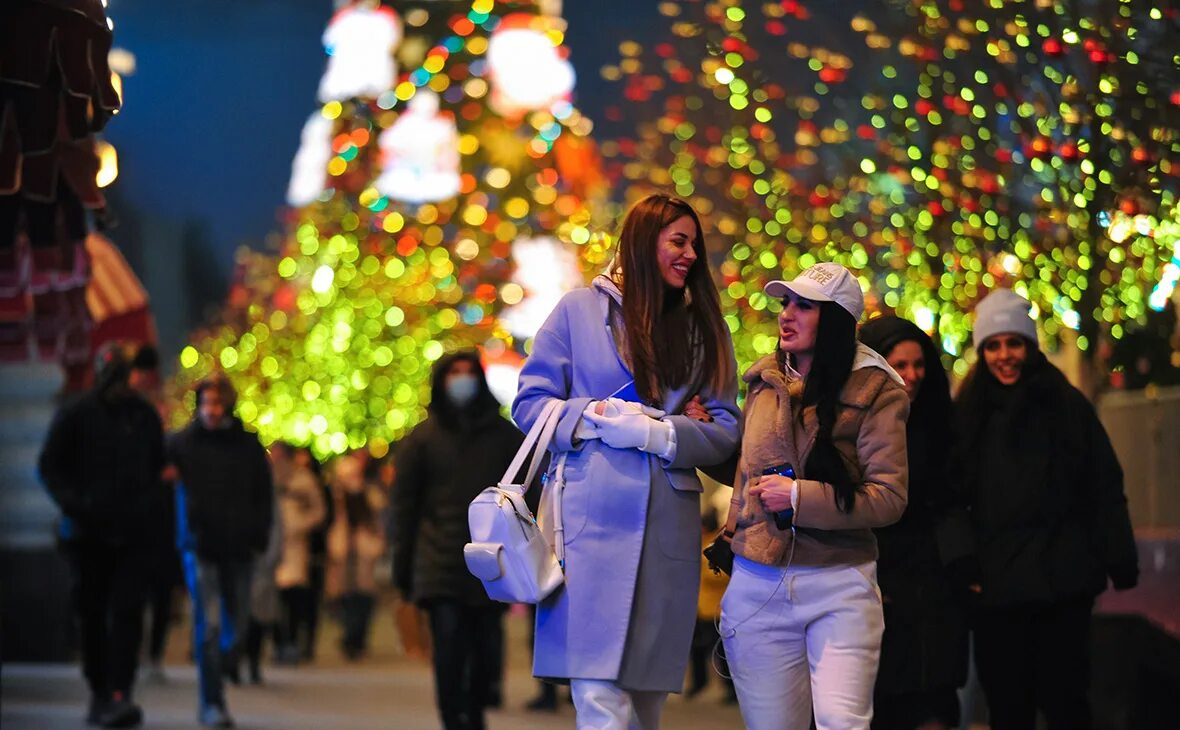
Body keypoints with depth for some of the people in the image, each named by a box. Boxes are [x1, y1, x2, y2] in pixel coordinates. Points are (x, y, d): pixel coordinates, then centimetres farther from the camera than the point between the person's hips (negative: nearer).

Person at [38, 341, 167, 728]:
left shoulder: (145, 416, 9)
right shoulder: (75, 416, 0)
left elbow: (158, 467, 20)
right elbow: (50, 466, 3)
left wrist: (152, 502, 3)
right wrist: (74, 503, -12)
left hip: (133, 533, 1)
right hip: (88, 532, -1)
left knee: (127, 611, -12)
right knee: (92, 614, 7)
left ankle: (119, 694, -18)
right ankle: (99, 693, 17)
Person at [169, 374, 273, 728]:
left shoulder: (248, 445, 5)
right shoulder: (181, 443, -2)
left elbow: (264, 494, 11)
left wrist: (259, 536, 1)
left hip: (238, 549, 3)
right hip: (200, 547, -3)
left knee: (237, 624, 8)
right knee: (209, 625, -8)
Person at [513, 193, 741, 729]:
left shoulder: (705, 329, 15)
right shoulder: (580, 310, 7)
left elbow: (726, 429, 7)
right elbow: (529, 404, 5)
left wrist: (657, 433, -10)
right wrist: (594, 416, -12)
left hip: (668, 529, 4)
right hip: (592, 523, -3)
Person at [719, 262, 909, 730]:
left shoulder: (874, 391, -4)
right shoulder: (763, 383, 12)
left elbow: (889, 498, -11)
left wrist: (798, 497, -14)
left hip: (839, 585, -4)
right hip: (757, 582, 4)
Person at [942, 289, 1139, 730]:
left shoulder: (1067, 406, 5)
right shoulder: (969, 415, 9)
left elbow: (1105, 490, 4)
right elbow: (952, 495, 6)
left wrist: (1121, 564, -2)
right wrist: (964, 561, -7)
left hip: (1062, 582, -2)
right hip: (996, 587, 2)